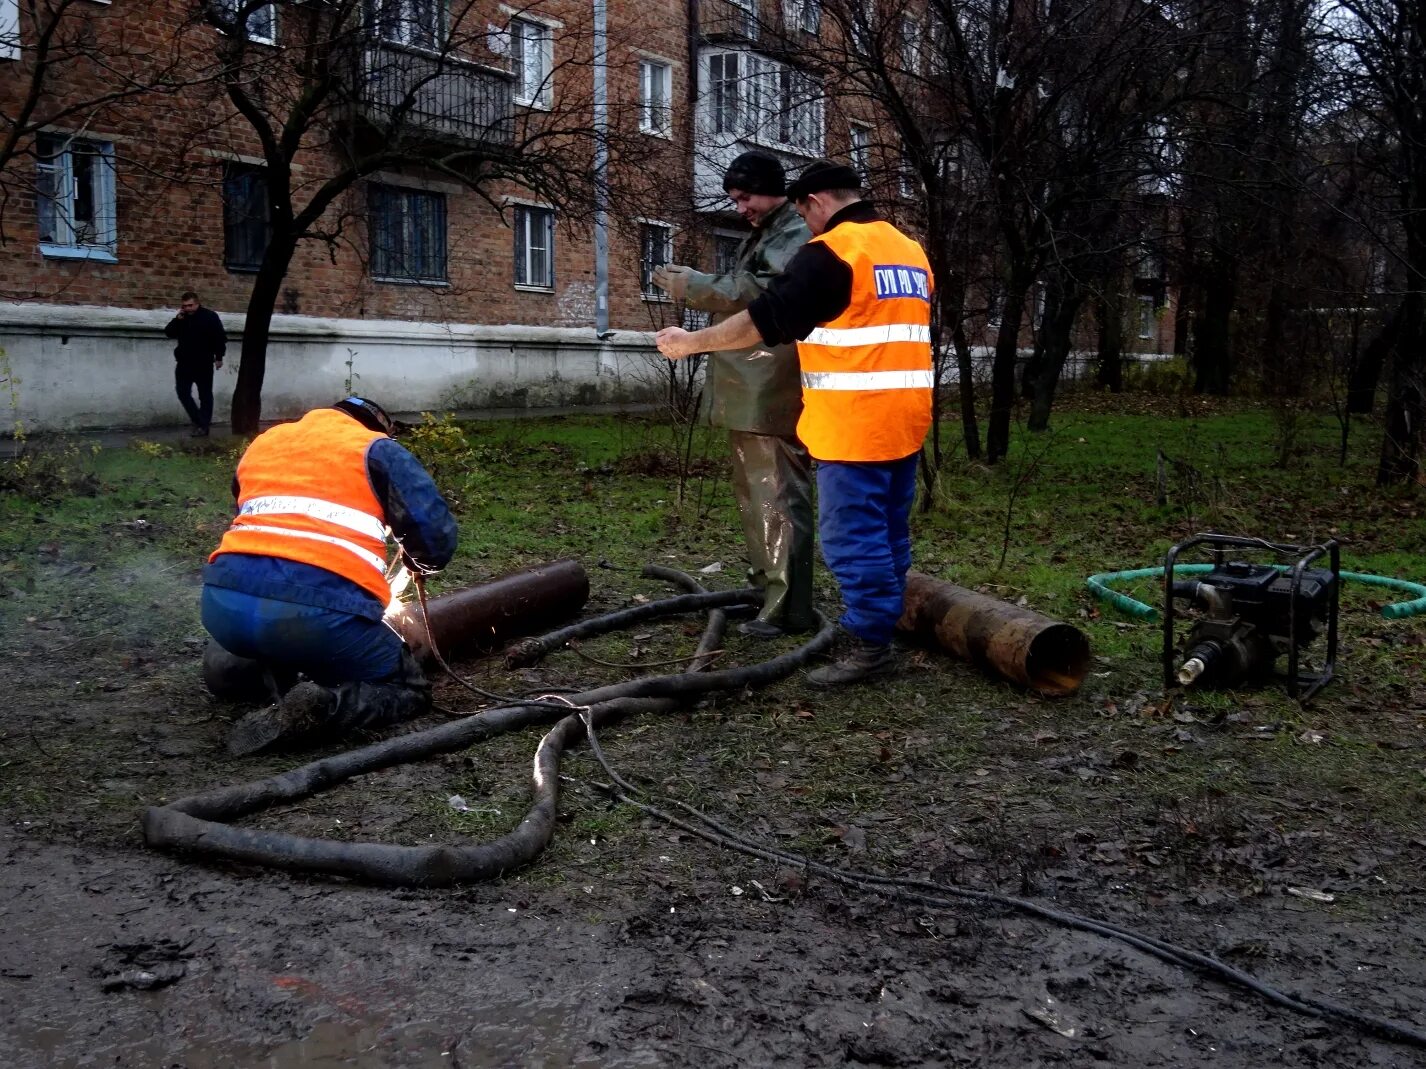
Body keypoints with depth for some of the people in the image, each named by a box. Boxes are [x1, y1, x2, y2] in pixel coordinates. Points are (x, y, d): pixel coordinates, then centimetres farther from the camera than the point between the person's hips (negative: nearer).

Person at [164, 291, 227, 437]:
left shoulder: (210, 316, -5)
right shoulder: (181, 318, 10)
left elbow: (220, 338, -6)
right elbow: (169, 333, 7)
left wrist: (218, 357, -9)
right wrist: (177, 319, -7)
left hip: (204, 364, -5)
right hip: (184, 363, 5)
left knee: (205, 395, 2)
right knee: (183, 392, 2)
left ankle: (203, 426, 6)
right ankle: (198, 420, 12)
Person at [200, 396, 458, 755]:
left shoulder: (262, 443, 28)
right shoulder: (377, 450, 14)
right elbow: (438, 539, 7)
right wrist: (414, 561, 31)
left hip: (226, 601, 6)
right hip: (322, 610, -5)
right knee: (409, 690, 18)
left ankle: (266, 667, 9)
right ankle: (322, 705, -9)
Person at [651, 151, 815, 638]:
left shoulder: (798, 237, -9)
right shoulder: (761, 236, 23)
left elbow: (757, 297, -21)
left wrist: (691, 285, -15)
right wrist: (694, 285, 5)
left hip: (773, 394, -10)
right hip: (749, 392, 10)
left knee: (778, 497, -8)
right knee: (754, 493, 17)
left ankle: (789, 607, -4)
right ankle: (766, 588, 29)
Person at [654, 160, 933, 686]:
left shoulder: (832, 250, -11)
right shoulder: (910, 250, 16)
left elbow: (765, 319, -12)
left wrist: (692, 342, -3)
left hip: (855, 422, -9)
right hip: (905, 416, 9)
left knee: (853, 535, -4)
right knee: (888, 532, 14)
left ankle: (868, 644, -1)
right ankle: (880, 627, 23)